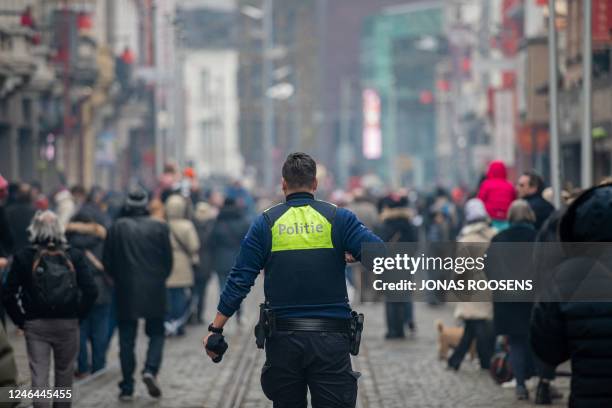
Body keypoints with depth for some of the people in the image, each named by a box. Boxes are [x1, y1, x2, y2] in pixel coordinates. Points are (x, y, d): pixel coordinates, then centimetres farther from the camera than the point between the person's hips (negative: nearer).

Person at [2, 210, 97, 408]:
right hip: (68, 324, 2)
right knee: (64, 373, 16)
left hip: (35, 325, -1)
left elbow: (8, 294, -7)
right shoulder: (74, 256, -2)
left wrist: (20, 320, 4)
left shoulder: (23, 257, -5)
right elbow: (91, 291, -7)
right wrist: (78, 314, 6)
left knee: (39, 375, -1)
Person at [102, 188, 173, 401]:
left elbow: (107, 261, 0)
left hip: (126, 291, 0)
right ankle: (151, 369, -11)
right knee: (156, 333, 13)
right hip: (154, 291, 0)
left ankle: (127, 388, 6)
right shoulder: (160, 228, -4)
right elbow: (168, 260, 0)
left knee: (126, 339, 6)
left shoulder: (117, 228, -4)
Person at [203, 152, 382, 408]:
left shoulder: (266, 222, 2)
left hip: (283, 339, 1)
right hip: (330, 340, -1)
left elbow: (239, 280, -1)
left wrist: (215, 329, 4)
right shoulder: (338, 219, -1)